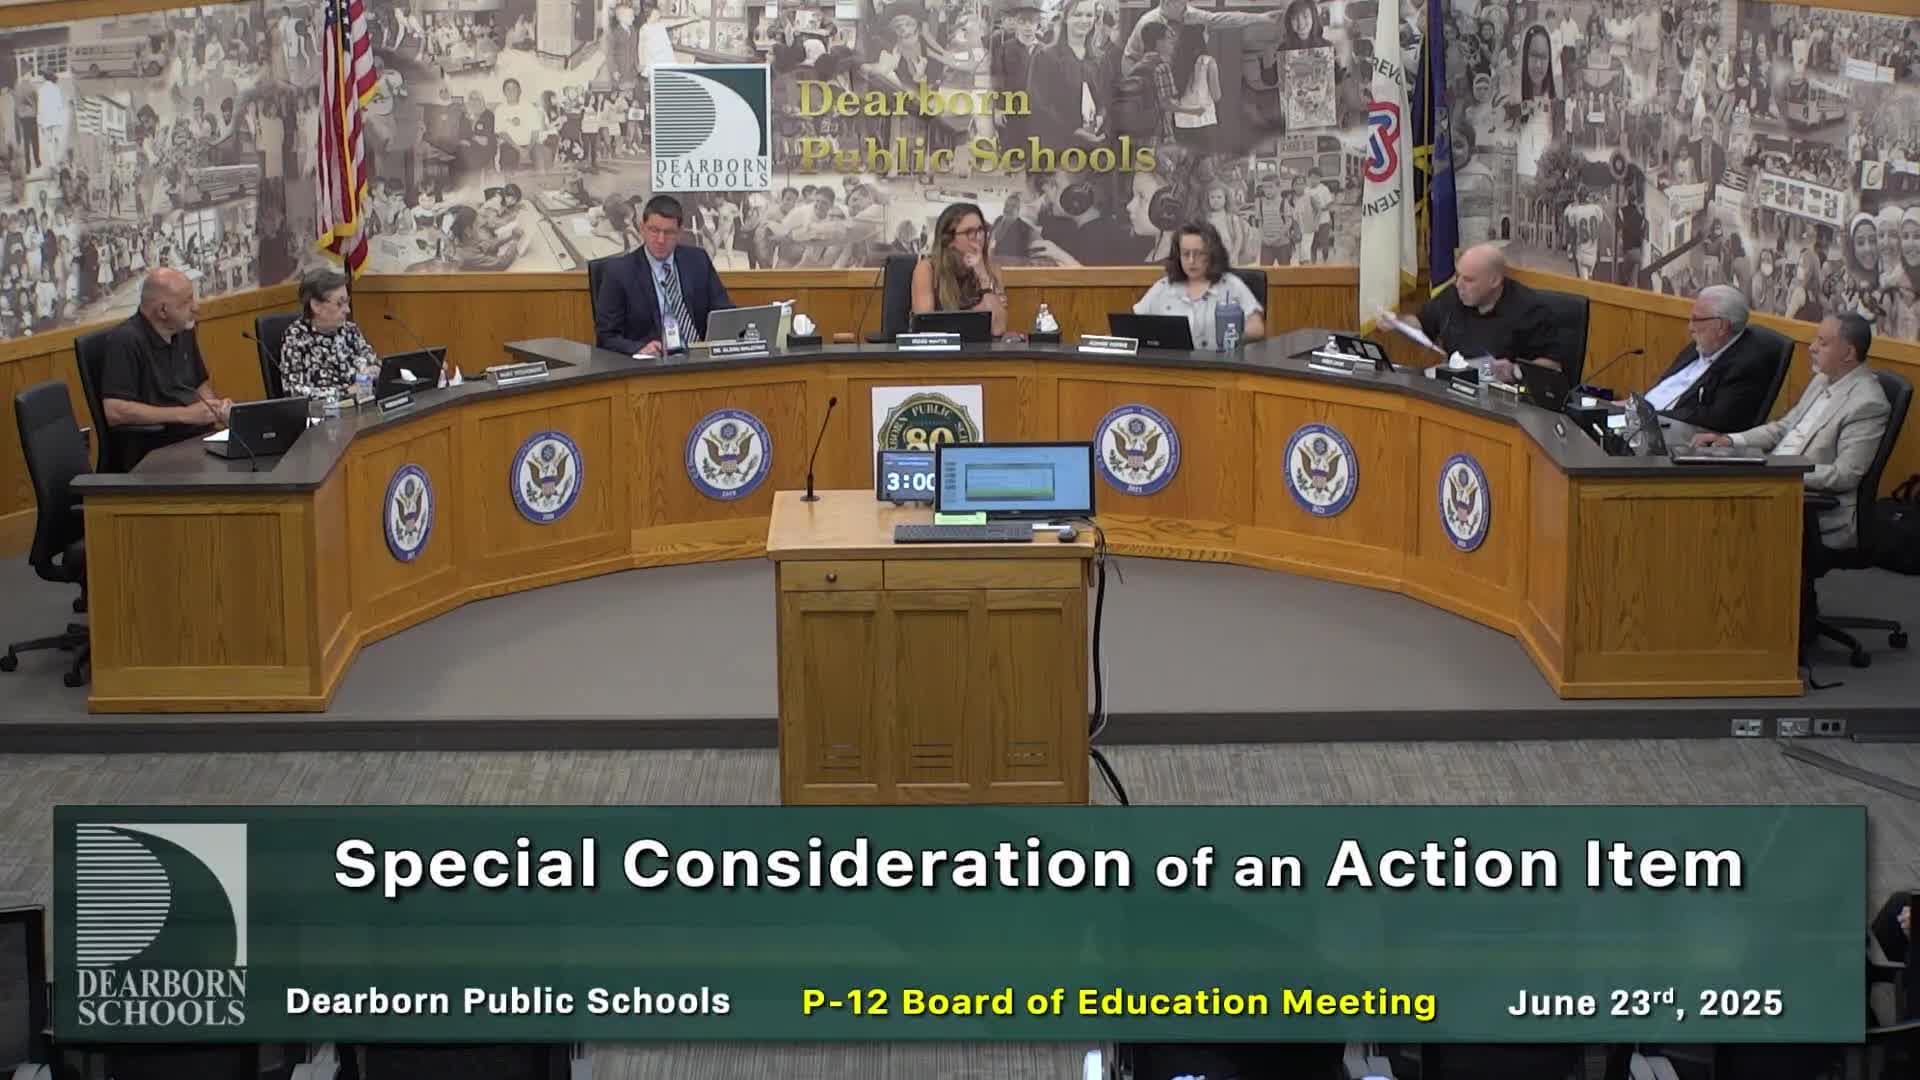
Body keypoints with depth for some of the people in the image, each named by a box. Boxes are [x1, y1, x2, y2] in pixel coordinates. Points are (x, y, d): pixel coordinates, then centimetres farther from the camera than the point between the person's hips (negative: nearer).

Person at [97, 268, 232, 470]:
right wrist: (185, 414, -19)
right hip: (151, 452, -8)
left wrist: (215, 407, 4)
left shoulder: (183, 331, 13)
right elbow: (114, 411, -21)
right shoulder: (125, 341, -13)